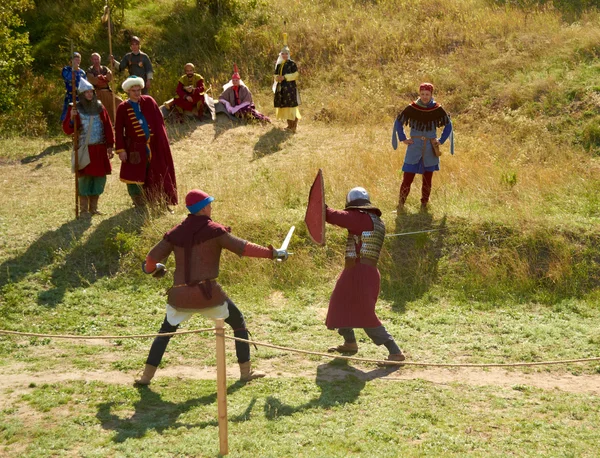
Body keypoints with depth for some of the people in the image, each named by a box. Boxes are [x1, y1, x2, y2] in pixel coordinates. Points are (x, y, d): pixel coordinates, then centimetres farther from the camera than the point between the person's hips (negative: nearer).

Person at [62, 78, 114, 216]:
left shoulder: (100, 108, 9)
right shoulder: (75, 109, -1)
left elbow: (108, 128, 10)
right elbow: (67, 130, -6)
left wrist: (110, 146, 5)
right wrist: (72, 118, -24)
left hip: (100, 149, 4)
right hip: (85, 150, -4)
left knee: (100, 177, 7)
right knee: (85, 178, -3)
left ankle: (93, 208, 19)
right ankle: (83, 209, 5)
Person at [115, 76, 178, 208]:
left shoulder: (149, 102, 5)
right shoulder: (123, 108, 0)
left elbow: (159, 121, 6)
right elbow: (118, 130, -1)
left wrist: (162, 140, -1)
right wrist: (121, 150, -7)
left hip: (153, 146, 2)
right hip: (135, 148, -2)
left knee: (156, 175, 6)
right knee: (135, 178, 0)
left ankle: (162, 203, 14)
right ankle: (139, 206, 10)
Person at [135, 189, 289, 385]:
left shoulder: (176, 232, 7)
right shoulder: (213, 230, -5)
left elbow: (153, 256, 7)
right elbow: (242, 248, -10)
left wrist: (151, 268, 30)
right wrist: (273, 253, -2)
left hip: (180, 293, 4)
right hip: (208, 291, -4)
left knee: (165, 332, 22)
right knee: (239, 324, 16)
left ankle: (147, 375, 15)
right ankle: (246, 371, 16)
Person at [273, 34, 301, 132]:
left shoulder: (292, 64, -4)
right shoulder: (279, 64, 15)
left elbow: (295, 75, -9)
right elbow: (276, 75, 20)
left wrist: (285, 77, -14)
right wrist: (277, 77, -4)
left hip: (290, 87, -7)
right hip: (281, 87, 7)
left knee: (291, 105, -11)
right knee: (284, 105, 8)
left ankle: (294, 125, -11)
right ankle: (289, 124, 16)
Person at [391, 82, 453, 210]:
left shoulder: (437, 109, -3)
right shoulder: (411, 108, -6)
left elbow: (448, 125, 10)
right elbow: (398, 122, 5)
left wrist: (441, 140, 3)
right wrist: (403, 139, 0)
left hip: (430, 148, 2)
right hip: (414, 147, -1)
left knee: (428, 178, 8)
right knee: (408, 176, -6)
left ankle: (424, 204, 19)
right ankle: (401, 202, 3)